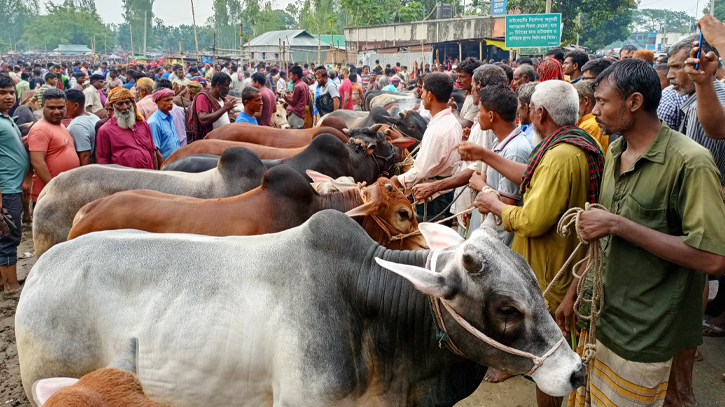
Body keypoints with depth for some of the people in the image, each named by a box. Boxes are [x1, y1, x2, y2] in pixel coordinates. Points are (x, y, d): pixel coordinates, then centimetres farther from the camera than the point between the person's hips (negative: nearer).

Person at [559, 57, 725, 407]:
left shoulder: (689, 162, -19)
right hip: (603, 314, 7)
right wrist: (574, 291, 13)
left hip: (647, 336, -7)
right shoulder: (615, 152, 6)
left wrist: (618, 224, -25)